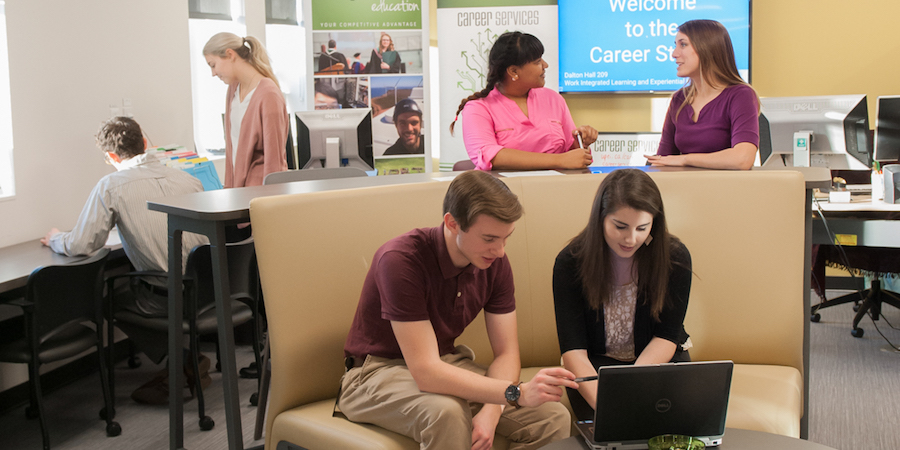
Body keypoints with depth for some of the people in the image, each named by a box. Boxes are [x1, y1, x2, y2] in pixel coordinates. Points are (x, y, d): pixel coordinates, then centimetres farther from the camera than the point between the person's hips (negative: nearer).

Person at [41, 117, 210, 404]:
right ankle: (190, 362, 22)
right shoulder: (187, 179, 7)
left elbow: (81, 246, -7)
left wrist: (55, 239, 18)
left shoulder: (111, 186, -5)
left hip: (166, 299, -5)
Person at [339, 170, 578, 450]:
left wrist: (490, 413, -23)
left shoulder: (494, 262, -7)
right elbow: (426, 373, -32)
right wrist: (517, 393, -40)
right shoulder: (401, 260, -27)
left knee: (553, 418, -16)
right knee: (446, 413, -39)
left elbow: (506, 352, -3)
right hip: (381, 371, -5)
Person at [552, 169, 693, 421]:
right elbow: (572, 348, -19)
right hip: (596, 363, -1)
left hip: (658, 359, 1)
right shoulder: (570, 262, -16)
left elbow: (667, 335, -10)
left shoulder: (675, 258, -14)